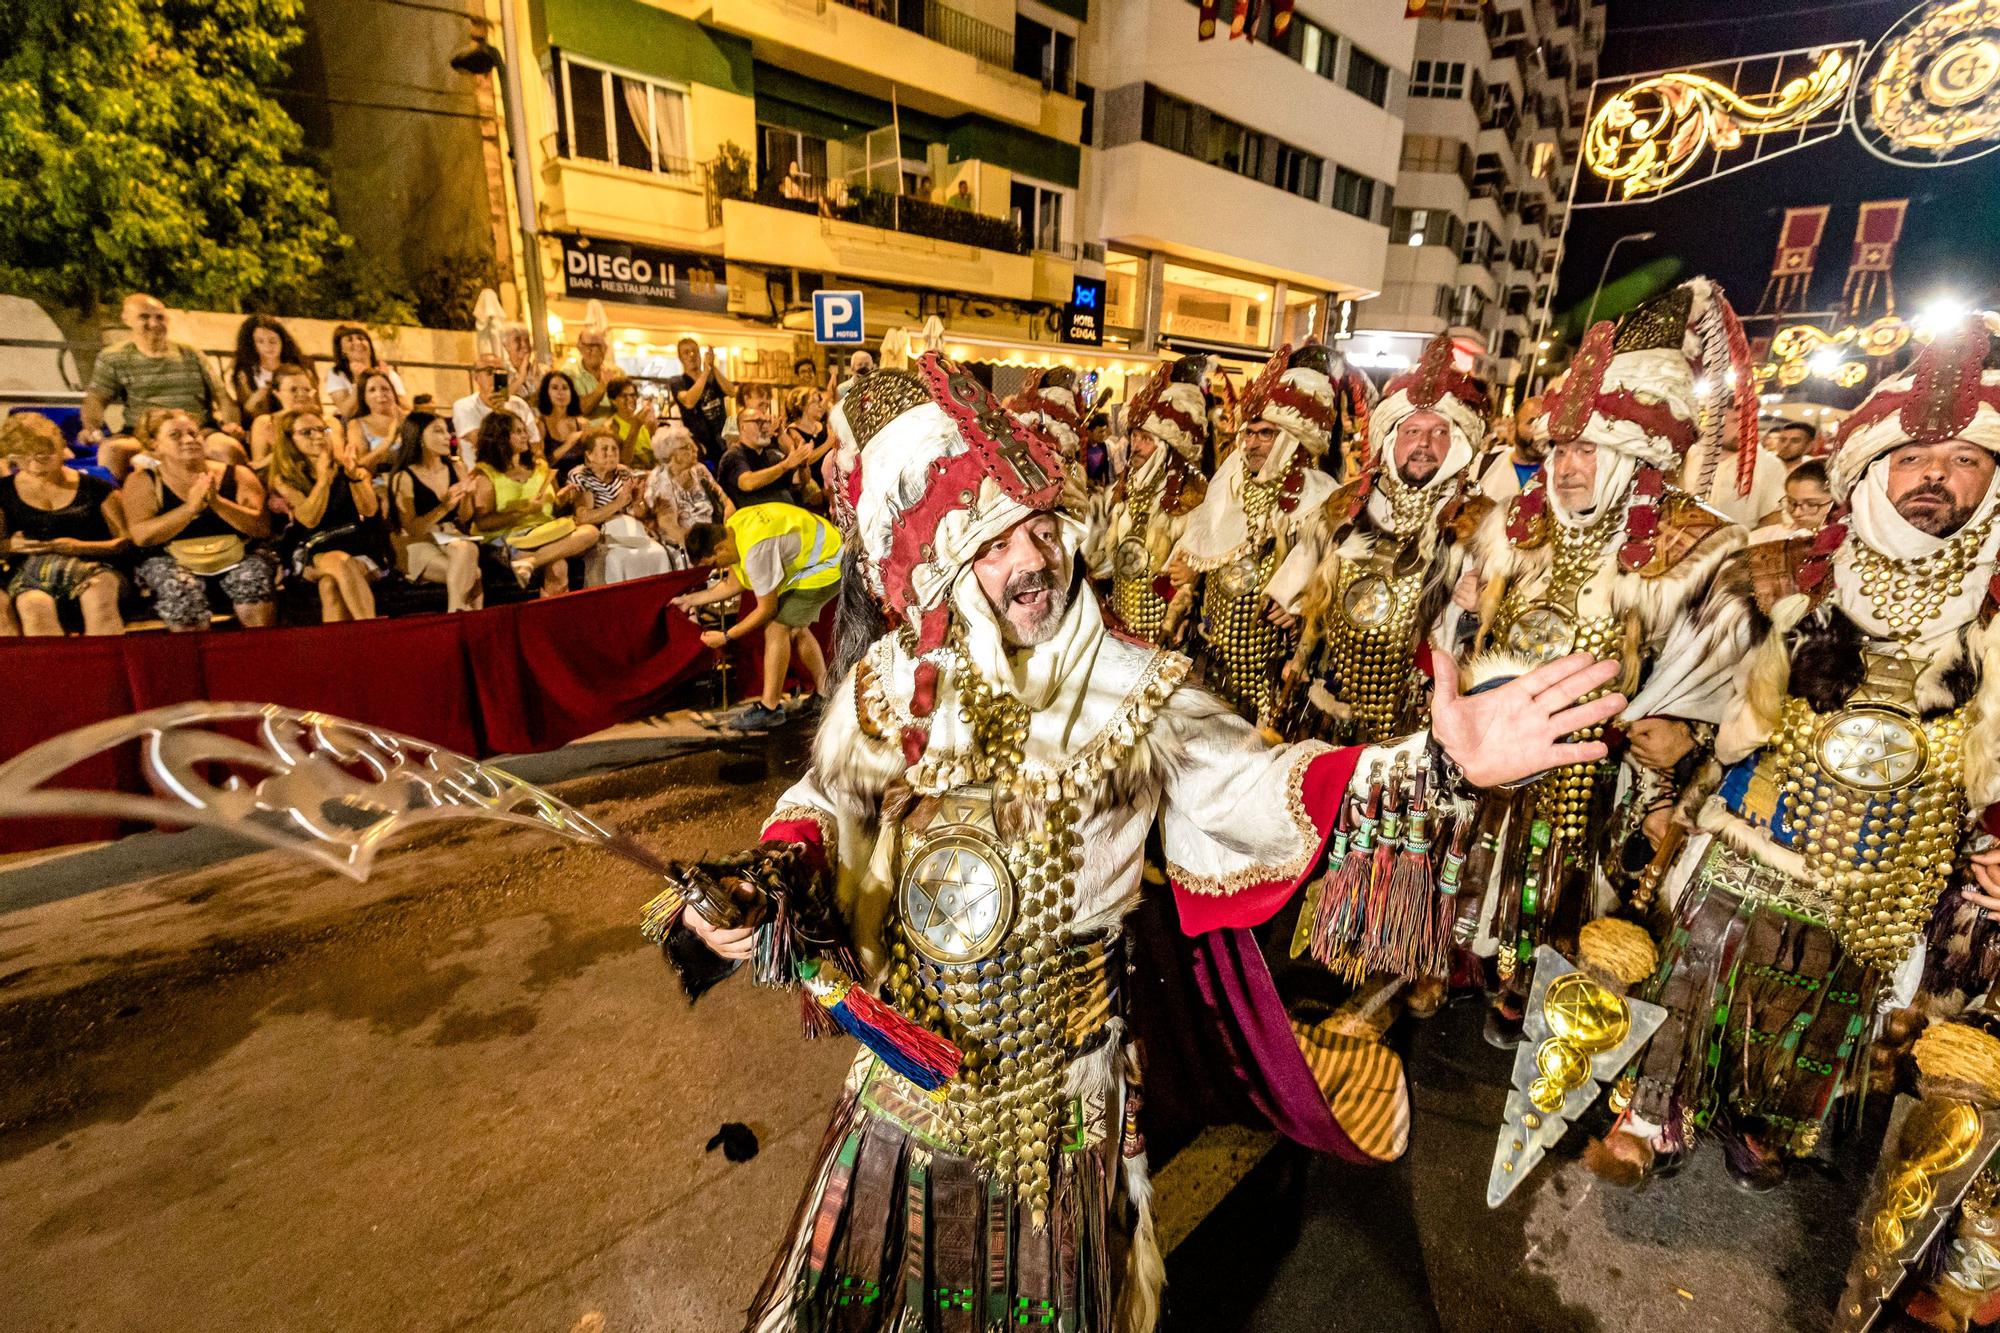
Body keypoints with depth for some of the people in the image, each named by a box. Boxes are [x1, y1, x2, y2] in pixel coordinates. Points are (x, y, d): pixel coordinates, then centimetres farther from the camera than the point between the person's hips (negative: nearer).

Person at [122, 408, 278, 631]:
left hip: (236, 555, 1)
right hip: (171, 560, 0)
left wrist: (217, 502, -14)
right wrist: (190, 507, -15)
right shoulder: (143, 481, 9)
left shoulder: (236, 474, 10)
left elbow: (263, 528, -2)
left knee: (255, 579, -31)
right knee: (181, 593, -31)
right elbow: (141, 536, -6)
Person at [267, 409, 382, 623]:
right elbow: (310, 520, -10)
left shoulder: (349, 466, 12)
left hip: (357, 548, 1)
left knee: (330, 584, -33)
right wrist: (323, 477, -15)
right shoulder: (284, 479, 7)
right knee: (340, 562, -36)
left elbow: (370, 510, -4)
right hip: (312, 553, -1)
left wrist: (353, 474, -17)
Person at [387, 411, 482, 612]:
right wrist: (444, 507, -23)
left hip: (452, 538, 4)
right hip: (419, 546, -3)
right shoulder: (404, 478, -5)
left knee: (467, 550, -32)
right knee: (470, 574, -28)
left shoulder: (457, 468, 8)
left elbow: (465, 520, 9)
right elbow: (412, 529, -10)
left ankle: (456, 613, -26)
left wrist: (466, 496, -11)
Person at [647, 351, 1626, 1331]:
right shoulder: (893, 682, -10)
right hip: (915, 1045, 2)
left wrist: (1436, 759, -32)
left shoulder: (1134, 690, -14)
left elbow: (1252, 788, -20)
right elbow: (828, 800, 2)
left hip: (1063, 1064, -1)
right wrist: (766, 880, -17)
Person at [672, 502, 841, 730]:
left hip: (826, 564, -10)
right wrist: (691, 599, 12)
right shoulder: (731, 528, -2)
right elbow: (734, 585, 12)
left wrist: (726, 636, -12)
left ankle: (770, 707, -3)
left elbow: (767, 609, -20)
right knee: (795, 628, 17)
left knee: (777, 628, -12)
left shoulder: (755, 550, -31)